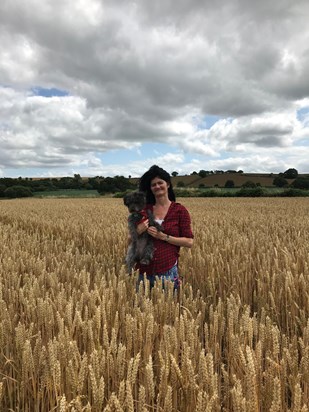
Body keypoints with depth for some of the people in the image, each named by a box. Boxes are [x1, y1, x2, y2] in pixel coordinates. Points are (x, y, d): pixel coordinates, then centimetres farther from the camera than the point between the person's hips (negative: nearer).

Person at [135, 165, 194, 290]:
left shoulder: (179, 210, -1)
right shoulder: (145, 209, 7)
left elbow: (189, 242, -4)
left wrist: (163, 236, -13)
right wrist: (138, 231, -9)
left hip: (168, 271, -2)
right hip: (145, 270, 3)